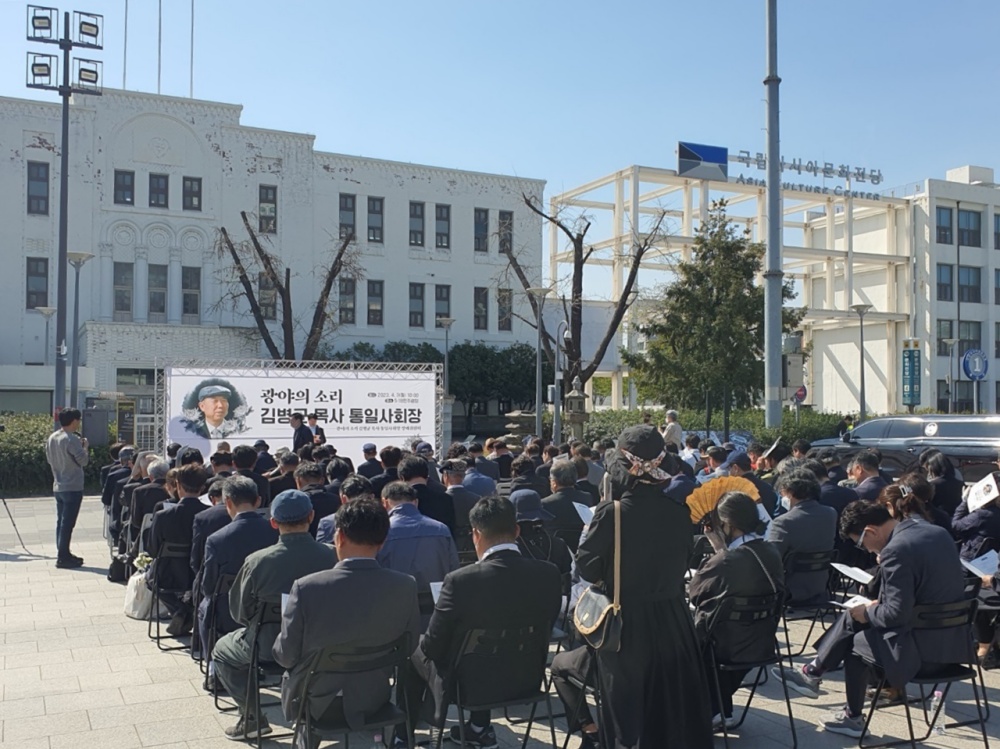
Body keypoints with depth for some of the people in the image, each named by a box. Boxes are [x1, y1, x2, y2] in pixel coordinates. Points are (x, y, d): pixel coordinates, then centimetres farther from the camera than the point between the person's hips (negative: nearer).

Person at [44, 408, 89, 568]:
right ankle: (63, 557, -1)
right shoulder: (72, 439, -18)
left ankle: (63, 554, 21)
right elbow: (84, 460, -17)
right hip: (72, 487, -8)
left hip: (58, 487, 8)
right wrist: (84, 446, 1)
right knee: (67, 523, -4)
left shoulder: (51, 438, 7)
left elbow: (49, 459, 17)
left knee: (61, 522, 14)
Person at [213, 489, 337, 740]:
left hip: (271, 646, -3)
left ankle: (252, 716, 19)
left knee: (222, 650, 27)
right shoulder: (333, 557, -18)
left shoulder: (257, 561, -21)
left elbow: (239, 613, -6)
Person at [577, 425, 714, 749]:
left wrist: (595, 524, 2)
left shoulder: (611, 513, -20)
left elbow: (587, 568, -11)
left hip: (627, 624, -3)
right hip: (672, 620, 4)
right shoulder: (679, 511, -6)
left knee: (631, 716, 12)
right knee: (673, 703, 20)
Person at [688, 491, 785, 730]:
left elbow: (694, 593, -10)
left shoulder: (726, 560, -26)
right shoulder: (771, 552, -3)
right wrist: (723, 551, 3)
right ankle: (721, 710, 30)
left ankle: (715, 711, 26)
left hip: (729, 647, -6)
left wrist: (718, 550, -9)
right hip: (762, 642, 7)